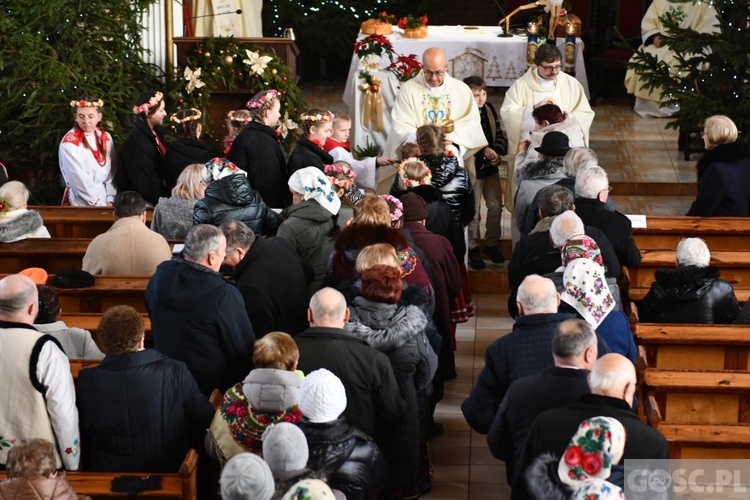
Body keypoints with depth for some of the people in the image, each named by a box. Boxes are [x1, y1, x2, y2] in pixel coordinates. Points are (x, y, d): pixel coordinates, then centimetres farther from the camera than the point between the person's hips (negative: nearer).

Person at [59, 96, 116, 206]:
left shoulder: (106, 138, 8)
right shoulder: (69, 142, -7)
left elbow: (111, 173, 4)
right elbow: (79, 178, -12)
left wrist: (110, 199, -7)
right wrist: (97, 202, -15)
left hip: (104, 202, 4)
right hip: (80, 204, -4)